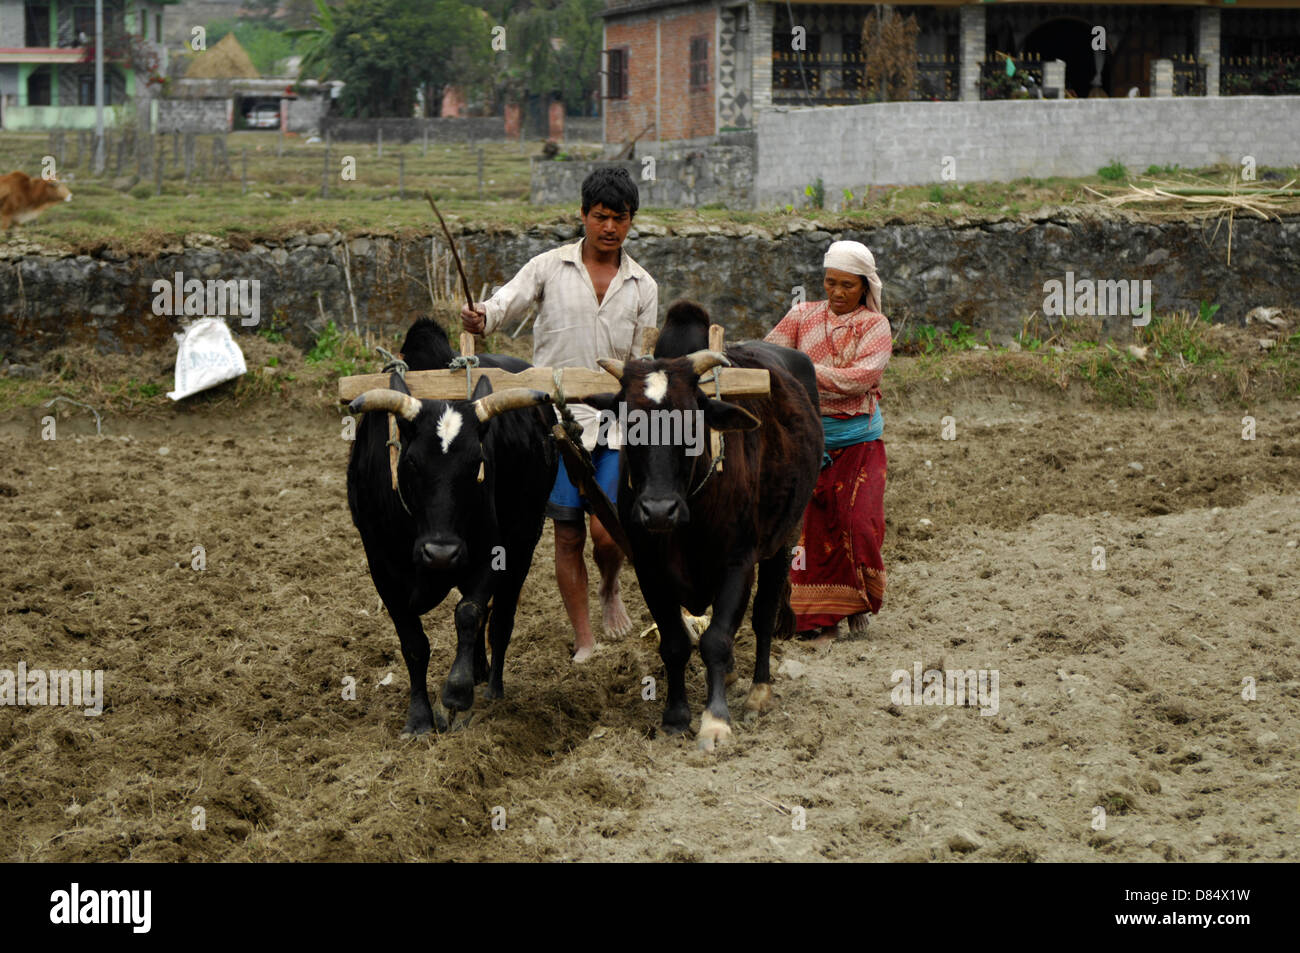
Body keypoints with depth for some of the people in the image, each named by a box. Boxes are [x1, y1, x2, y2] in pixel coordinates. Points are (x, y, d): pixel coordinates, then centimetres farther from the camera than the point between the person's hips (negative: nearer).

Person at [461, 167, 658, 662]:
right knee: (569, 537, 2)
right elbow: (506, 303, -7)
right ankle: (584, 644, 14)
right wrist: (479, 318, -30)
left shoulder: (642, 286, 8)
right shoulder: (550, 267, 2)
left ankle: (611, 590, 25)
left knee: (607, 532, -10)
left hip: (616, 423, 1)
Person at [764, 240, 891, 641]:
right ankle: (818, 617, 9)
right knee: (813, 525, 0)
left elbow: (860, 378, -15)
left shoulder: (875, 326, 0)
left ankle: (858, 601, 16)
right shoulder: (803, 316, 9)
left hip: (858, 439, -2)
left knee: (860, 522, -8)